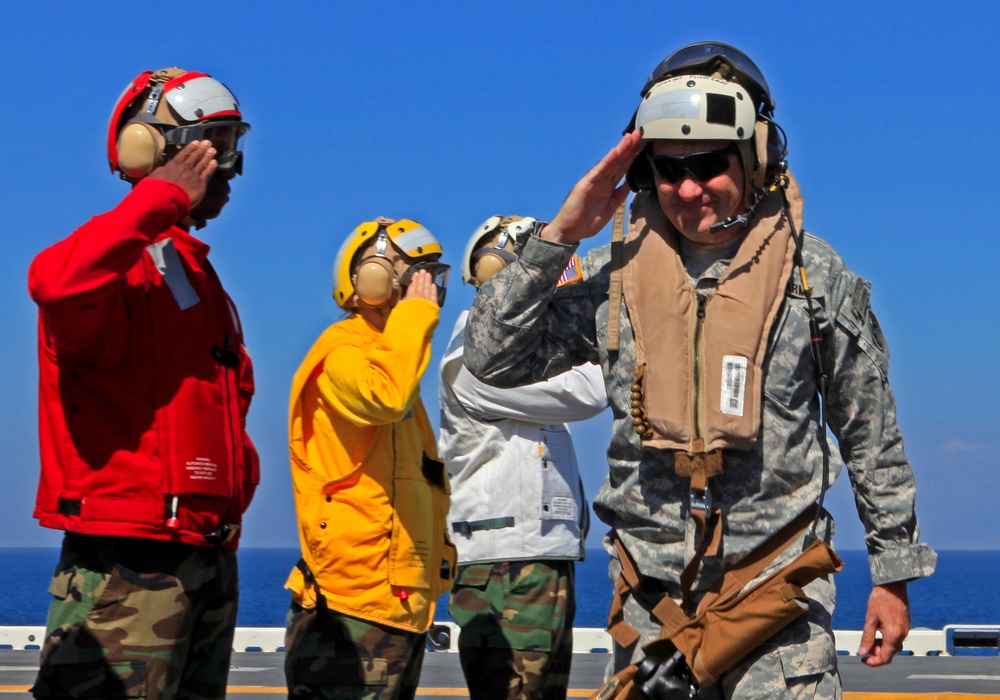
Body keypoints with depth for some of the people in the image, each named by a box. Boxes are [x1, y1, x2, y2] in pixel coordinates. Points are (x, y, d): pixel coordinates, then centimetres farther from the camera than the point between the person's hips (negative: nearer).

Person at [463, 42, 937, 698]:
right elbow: (493, 359, 2)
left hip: (777, 590, -2)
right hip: (652, 595, 3)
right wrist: (558, 237, -5)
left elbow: (872, 437, 6)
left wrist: (894, 572, 7)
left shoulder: (814, 274, 0)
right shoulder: (617, 275, 4)